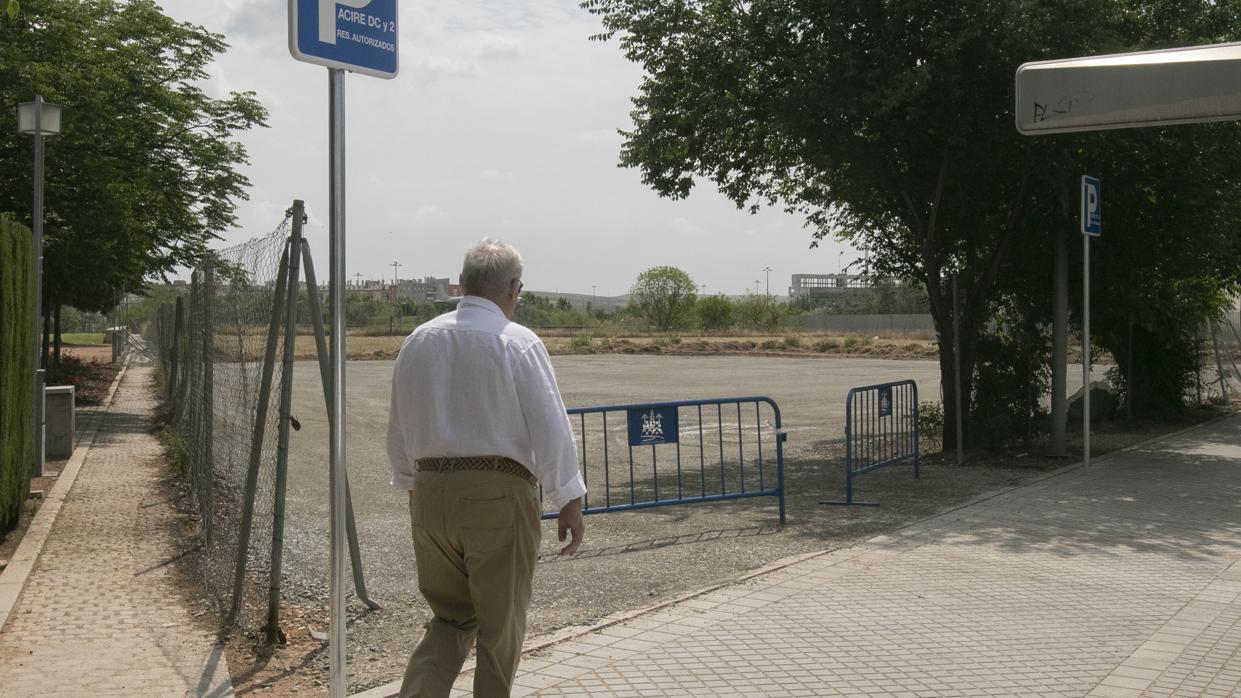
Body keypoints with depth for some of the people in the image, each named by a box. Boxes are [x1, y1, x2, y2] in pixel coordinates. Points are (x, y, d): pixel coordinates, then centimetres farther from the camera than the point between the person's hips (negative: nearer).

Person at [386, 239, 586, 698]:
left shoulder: (418, 341, 8)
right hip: (499, 492, -5)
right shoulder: (518, 343, -8)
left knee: (451, 618, 17)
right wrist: (569, 502, -4)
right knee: (501, 627, 11)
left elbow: (399, 432, 15)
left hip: (430, 492, 5)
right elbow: (550, 428, -10)